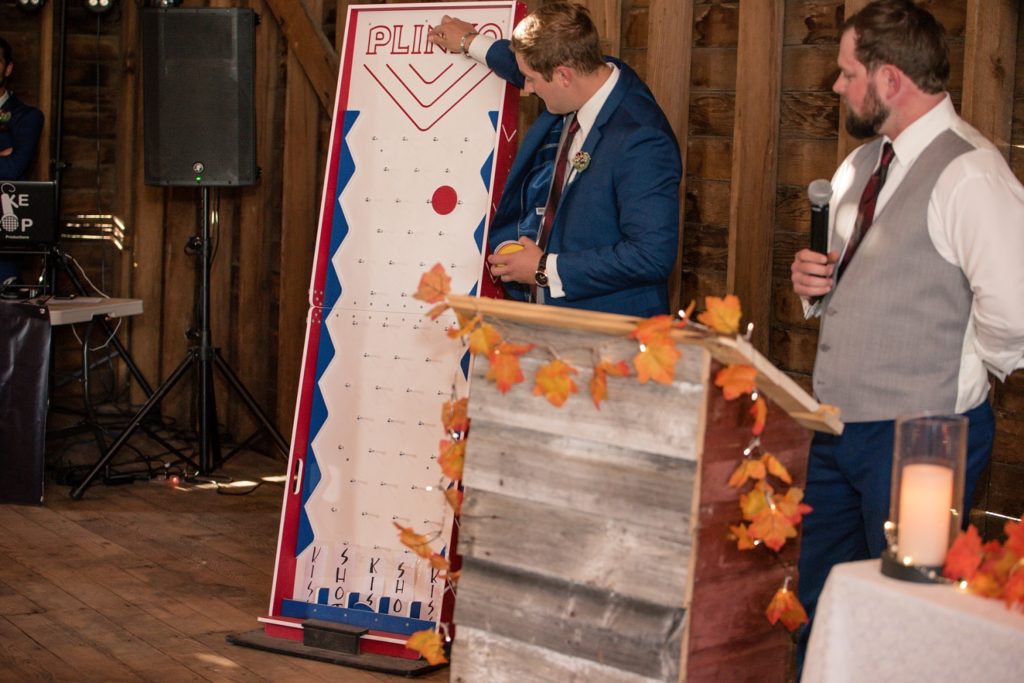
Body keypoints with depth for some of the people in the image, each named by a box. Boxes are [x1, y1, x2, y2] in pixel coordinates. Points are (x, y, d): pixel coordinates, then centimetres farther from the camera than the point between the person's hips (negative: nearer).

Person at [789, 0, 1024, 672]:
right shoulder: (861, 166, 12)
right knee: (816, 602, 17)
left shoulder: (969, 174, -19)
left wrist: (956, 374, -10)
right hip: (839, 425, 9)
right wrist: (816, 283, 4)